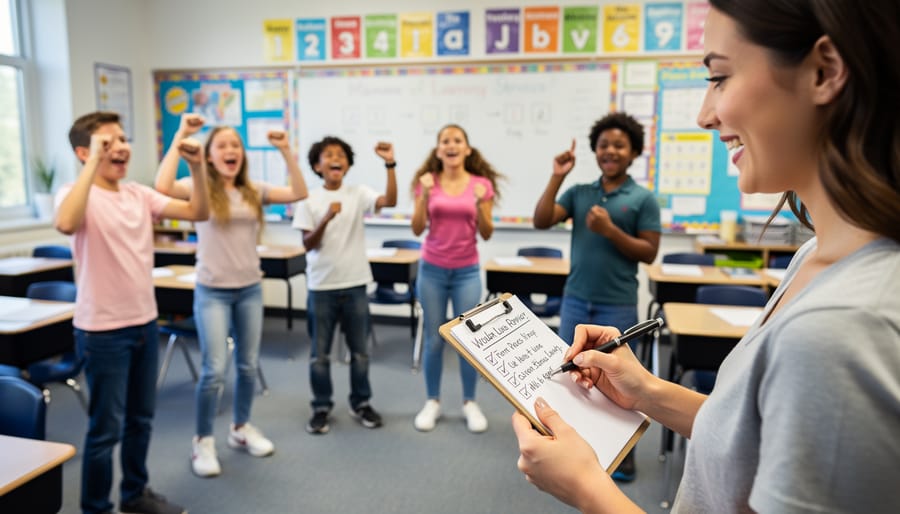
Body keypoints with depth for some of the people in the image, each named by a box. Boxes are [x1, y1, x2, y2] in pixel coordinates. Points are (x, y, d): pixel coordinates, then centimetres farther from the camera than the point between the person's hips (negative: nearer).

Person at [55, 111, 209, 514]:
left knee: (141, 418, 19)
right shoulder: (76, 194, -11)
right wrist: (95, 162, -31)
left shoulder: (139, 194, 7)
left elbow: (198, 213, 0)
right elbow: (66, 224, -35)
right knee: (106, 427, 5)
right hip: (102, 331, -6)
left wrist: (197, 166, -13)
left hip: (145, 324, 7)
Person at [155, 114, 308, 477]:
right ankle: (203, 441, 13)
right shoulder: (200, 188, -5)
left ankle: (241, 428, 33)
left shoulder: (254, 190, 5)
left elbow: (299, 193, -5)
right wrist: (180, 136, -22)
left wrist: (285, 150, -11)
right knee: (215, 370, -7)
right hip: (212, 292, -4)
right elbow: (163, 186, -25)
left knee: (248, 366, 12)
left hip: (250, 289, 4)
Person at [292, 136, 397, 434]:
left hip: (355, 284, 1)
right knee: (319, 354, 8)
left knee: (360, 351, 12)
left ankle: (360, 404, 29)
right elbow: (308, 244, -7)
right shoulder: (309, 200, -3)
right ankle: (321, 408, 25)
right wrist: (326, 218, -23)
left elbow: (390, 201, -19)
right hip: (321, 286, -1)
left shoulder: (358, 193, -1)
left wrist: (390, 165, -29)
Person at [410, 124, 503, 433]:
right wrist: (424, 196, -18)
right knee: (434, 340, 7)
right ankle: (432, 402, 23)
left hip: (467, 271, 0)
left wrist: (480, 205, -18)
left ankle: (469, 403, 21)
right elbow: (417, 229, -5)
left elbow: (486, 234, -2)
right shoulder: (428, 182, -1)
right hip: (432, 270, 0)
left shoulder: (481, 184, -1)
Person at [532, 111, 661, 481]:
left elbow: (649, 253, -7)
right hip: (575, 300, 4)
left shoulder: (643, 199, -3)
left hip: (618, 305, -3)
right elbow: (541, 221, -6)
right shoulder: (578, 193, 5)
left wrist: (610, 230, -19)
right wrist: (557, 177, -11)